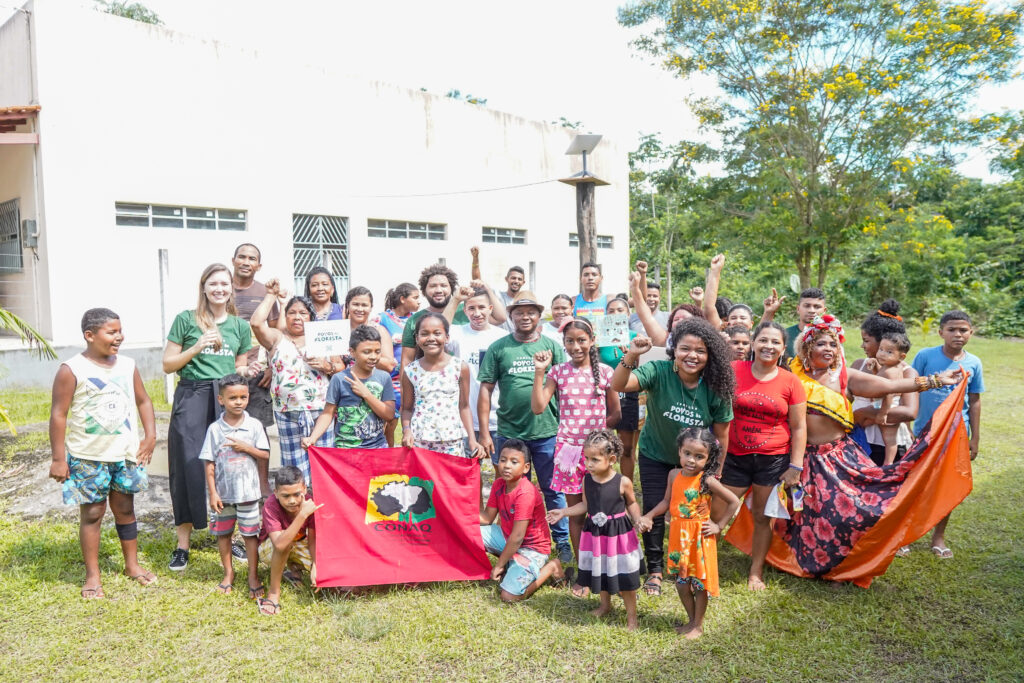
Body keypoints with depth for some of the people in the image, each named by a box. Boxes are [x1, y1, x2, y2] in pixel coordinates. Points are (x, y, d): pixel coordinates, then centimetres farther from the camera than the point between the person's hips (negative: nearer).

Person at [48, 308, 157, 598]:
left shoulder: (128, 365, 2)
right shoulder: (71, 370, -12)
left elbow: (143, 401, 11)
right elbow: (58, 415, -11)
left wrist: (150, 436, 1)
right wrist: (58, 459, -12)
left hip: (126, 453, 4)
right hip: (88, 457, -4)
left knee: (125, 509, 14)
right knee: (92, 513, 5)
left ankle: (132, 564, 28)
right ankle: (92, 575, 18)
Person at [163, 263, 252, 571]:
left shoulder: (240, 326, 12)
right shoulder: (186, 320, 3)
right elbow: (168, 365, 3)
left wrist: (247, 371, -3)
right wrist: (197, 347, -10)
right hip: (192, 398, -2)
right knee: (188, 468, -2)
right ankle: (182, 545, 9)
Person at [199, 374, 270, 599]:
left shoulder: (254, 425, -4)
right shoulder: (215, 429, -3)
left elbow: (265, 455, -2)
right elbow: (209, 463, -2)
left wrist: (246, 448, -17)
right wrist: (212, 492, -6)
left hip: (248, 492, -1)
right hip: (222, 492, 1)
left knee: (250, 534, 6)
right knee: (222, 533, 14)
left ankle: (253, 576, 19)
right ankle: (228, 572, 32)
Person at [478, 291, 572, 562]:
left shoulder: (552, 346, 4)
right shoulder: (498, 348, 3)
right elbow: (486, 389, 3)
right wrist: (484, 432, -1)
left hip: (547, 431, 0)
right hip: (509, 432, 1)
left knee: (553, 489, 10)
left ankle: (563, 541, 25)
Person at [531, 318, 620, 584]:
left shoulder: (605, 372, 0)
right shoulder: (558, 372, 1)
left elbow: (615, 414, 6)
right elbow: (538, 407, -7)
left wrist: (595, 427, -9)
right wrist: (539, 372, -13)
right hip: (568, 447, 1)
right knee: (575, 512, 9)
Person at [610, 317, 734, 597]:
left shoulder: (715, 388, -20)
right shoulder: (659, 372, -26)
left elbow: (721, 434, -8)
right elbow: (618, 385, -41)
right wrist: (631, 356, -58)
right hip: (655, 456, -1)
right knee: (653, 510, 2)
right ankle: (655, 569, 23)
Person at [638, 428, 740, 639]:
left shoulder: (707, 481, -18)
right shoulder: (674, 475, -4)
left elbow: (734, 501, -10)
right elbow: (667, 501, 8)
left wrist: (718, 526, -8)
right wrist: (649, 516, -3)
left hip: (699, 537, -5)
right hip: (677, 535, 5)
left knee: (699, 582, 9)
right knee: (680, 581, 14)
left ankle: (698, 626, 27)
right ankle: (691, 620, 35)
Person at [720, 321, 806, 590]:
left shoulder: (790, 382, -2)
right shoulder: (734, 371, -4)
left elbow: (799, 427, 2)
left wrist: (796, 466, -3)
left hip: (774, 459, 0)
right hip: (735, 457, 0)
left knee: (763, 516, 9)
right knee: (717, 513, 1)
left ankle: (756, 572, 27)